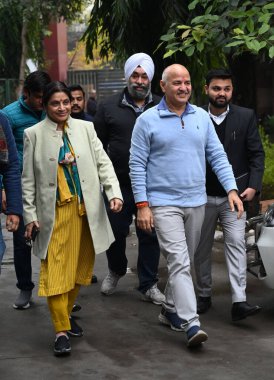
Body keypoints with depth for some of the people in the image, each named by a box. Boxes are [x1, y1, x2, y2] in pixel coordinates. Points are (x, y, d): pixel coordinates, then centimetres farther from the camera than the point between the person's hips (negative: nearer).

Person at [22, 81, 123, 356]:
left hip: (86, 210, 3)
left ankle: (67, 313, 31)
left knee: (80, 267, 12)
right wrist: (30, 215, -1)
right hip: (55, 212, -3)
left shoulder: (85, 128, 7)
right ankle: (61, 330, 0)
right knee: (55, 271, -6)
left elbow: (102, 162, 3)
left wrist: (114, 192, -11)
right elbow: (28, 179, 3)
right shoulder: (34, 134, 1)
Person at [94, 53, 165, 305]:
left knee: (150, 236, 5)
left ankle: (148, 284, 19)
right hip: (118, 185, 0)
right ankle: (116, 270, 37)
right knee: (116, 232, 9)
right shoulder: (109, 107, 3)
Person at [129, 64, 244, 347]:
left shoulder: (201, 117, 7)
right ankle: (191, 324, -16)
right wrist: (142, 205, -10)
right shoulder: (147, 121, -5)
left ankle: (170, 310, 32)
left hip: (196, 203, 5)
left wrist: (231, 189, -3)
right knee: (179, 263, -13)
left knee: (183, 262, 15)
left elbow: (217, 156, 9)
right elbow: (137, 164, -4)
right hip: (164, 204, -5)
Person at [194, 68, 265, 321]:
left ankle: (239, 302, -12)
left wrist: (253, 186, -11)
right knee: (202, 248, 11)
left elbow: (257, 154, 0)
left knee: (236, 244, -10)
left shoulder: (246, 117, -1)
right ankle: (204, 295, 26)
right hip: (202, 196, 1)